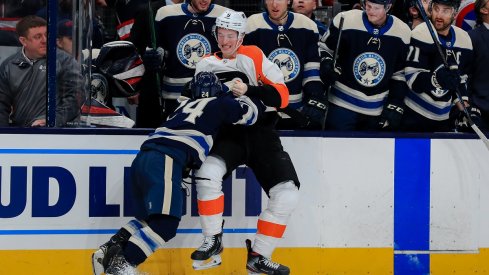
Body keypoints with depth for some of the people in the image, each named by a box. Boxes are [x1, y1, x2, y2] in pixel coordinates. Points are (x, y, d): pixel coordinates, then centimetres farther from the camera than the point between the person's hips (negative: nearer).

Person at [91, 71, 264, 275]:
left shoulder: (185, 104, 30)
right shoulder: (218, 104, 14)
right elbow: (251, 111, 18)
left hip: (143, 158, 8)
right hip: (164, 161, -8)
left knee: (149, 217, 21)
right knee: (166, 224, -14)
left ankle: (108, 252, 8)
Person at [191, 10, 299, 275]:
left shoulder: (254, 57, -2)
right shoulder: (205, 65, 10)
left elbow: (282, 95, -11)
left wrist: (248, 91, -25)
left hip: (261, 133, -1)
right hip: (230, 132, 1)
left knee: (287, 193, -16)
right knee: (208, 173, -29)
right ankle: (213, 242, -12)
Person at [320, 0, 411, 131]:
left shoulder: (402, 32, -5)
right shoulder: (346, 20, -11)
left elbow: (400, 74, 4)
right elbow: (324, 48, 3)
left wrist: (394, 107, 0)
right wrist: (326, 65, -16)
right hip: (342, 105, -2)